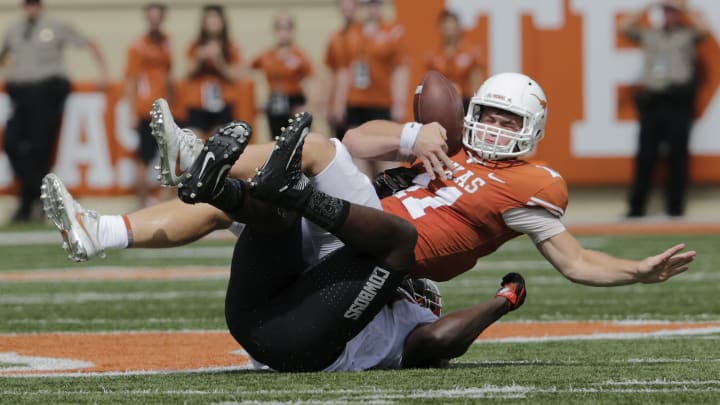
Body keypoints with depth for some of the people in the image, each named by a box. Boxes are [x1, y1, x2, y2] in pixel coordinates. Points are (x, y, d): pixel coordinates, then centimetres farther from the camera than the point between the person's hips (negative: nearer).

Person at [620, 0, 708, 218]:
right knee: (645, 155, 0)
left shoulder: (687, 34, 11)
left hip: (678, 100, -3)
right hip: (651, 100, 3)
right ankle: (636, 206, 1)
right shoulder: (649, 34, 19)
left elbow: (703, 30, -7)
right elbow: (624, 27, 12)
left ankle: (675, 205, 0)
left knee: (677, 154, -4)